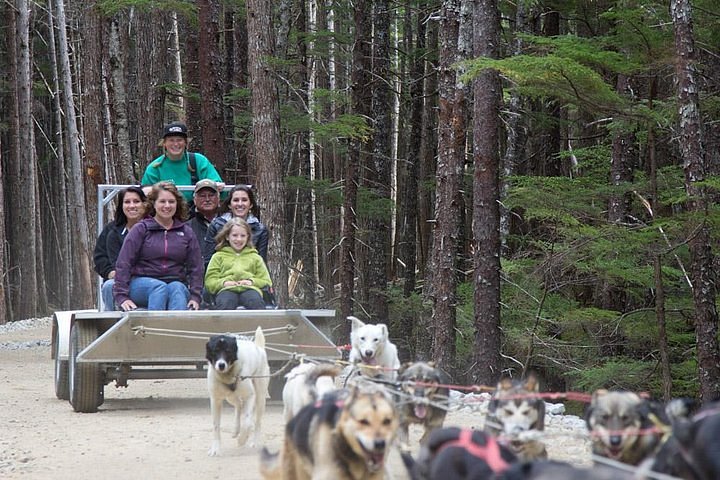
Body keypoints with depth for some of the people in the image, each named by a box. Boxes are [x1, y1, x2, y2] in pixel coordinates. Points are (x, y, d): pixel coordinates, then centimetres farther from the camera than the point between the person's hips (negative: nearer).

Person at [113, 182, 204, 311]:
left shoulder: (186, 232, 15)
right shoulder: (141, 230, 6)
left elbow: (195, 266, 11)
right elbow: (123, 264, -1)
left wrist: (195, 297, -4)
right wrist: (122, 296, -12)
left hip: (176, 283, 2)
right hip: (142, 283, -2)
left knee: (177, 288, -32)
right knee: (160, 287, -33)